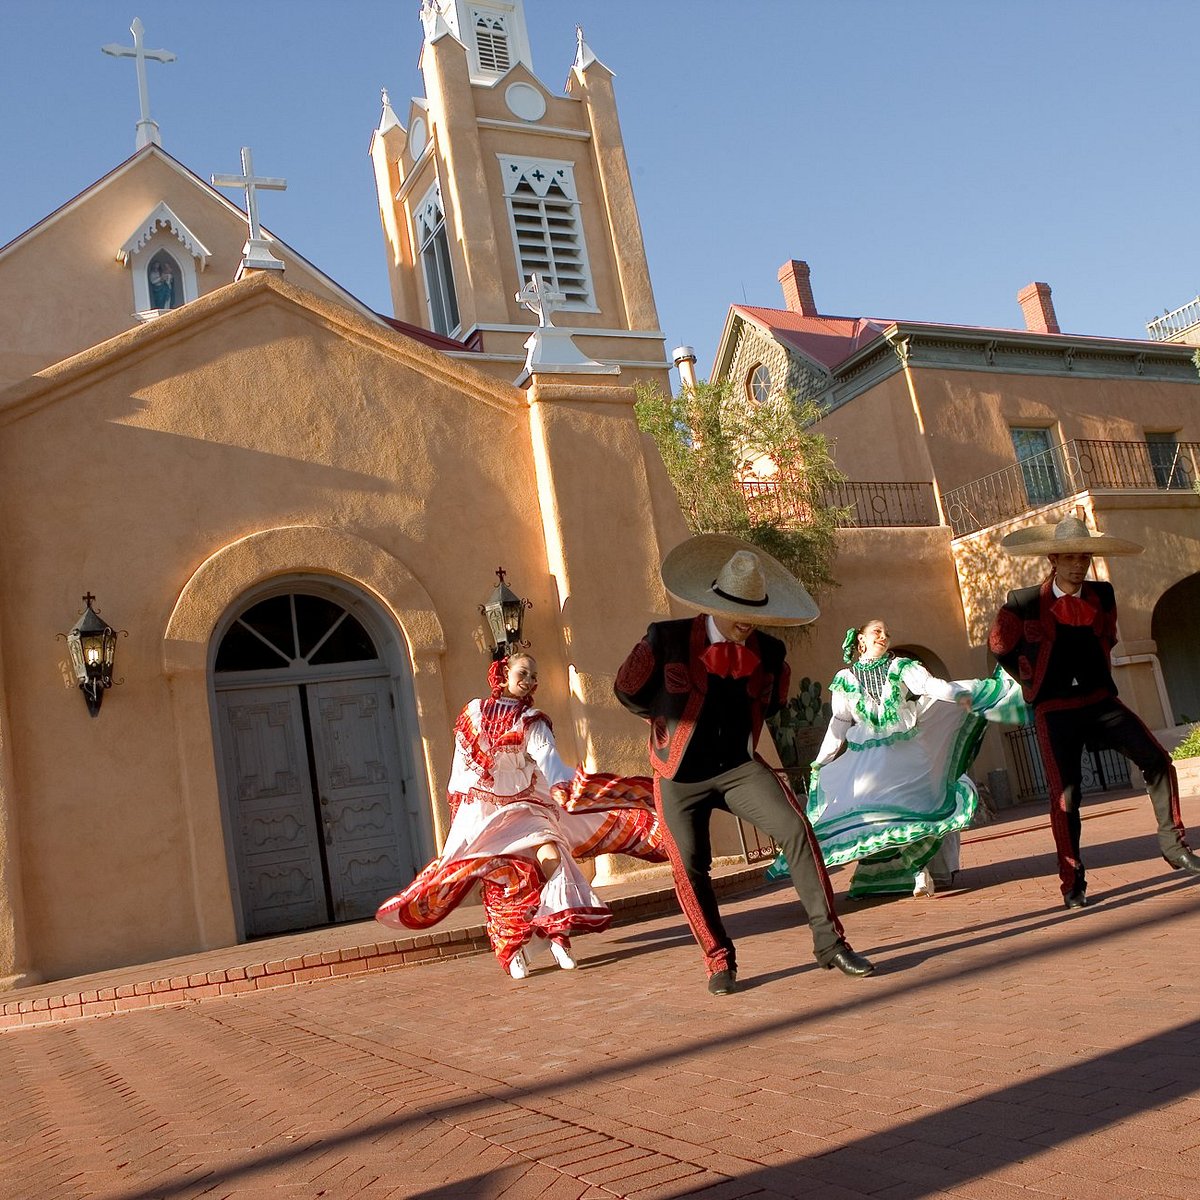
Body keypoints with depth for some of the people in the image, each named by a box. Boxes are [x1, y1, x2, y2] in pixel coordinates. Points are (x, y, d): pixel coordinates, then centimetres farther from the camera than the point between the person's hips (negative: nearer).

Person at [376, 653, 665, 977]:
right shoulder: (474, 713, 1)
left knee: (551, 856, -22)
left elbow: (549, 760, -20)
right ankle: (513, 953, 4)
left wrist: (569, 788, -39)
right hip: (481, 812, 0)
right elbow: (461, 762, 9)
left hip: (522, 809, 0)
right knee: (502, 881, -4)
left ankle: (558, 936, -18)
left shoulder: (531, 722, -2)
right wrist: (458, 808, 9)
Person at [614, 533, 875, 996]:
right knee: (690, 867, -6)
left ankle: (828, 941, -7)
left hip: (740, 766, 2)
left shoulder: (771, 653, -2)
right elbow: (629, 691, 3)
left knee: (796, 830, -17)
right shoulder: (666, 640, -13)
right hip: (680, 776, -1)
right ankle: (719, 962, 13)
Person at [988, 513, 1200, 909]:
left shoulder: (1103, 595, 3)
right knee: (1064, 797, -4)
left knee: (1157, 760, -14)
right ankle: (1072, 884, 7)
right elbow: (1000, 646, 8)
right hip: (1055, 712, -3)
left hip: (1100, 701, 3)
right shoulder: (1023, 603, -8)